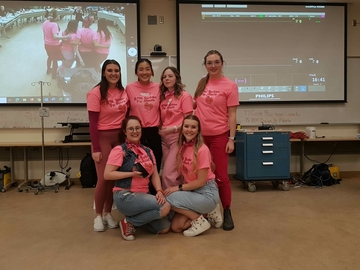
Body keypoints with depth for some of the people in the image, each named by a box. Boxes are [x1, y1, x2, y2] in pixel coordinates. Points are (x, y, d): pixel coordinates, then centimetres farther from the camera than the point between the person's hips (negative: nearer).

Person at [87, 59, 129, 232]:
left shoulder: (124, 92, 6)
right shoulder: (96, 93, -10)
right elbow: (93, 123, -12)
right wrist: (95, 148, -15)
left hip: (120, 137, 5)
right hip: (103, 138, -5)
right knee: (103, 178, -4)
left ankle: (108, 213, 23)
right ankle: (98, 216, 15)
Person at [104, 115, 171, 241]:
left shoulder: (148, 151, 12)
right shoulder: (119, 150, -7)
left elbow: (155, 175, 7)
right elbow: (107, 174, -13)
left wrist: (159, 191, -11)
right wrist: (132, 174, -17)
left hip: (143, 196, 7)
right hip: (125, 196, -6)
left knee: (164, 228, -6)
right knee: (165, 207, -24)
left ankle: (138, 216, 17)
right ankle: (129, 222, -5)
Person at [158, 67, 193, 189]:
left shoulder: (185, 96, -7)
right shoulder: (163, 96, 11)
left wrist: (173, 129, -19)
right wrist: (160, 129, 1)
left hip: (178, 138, -6)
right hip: (164, 138, 6)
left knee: (168, 174, -10)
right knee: (172, 173, 10)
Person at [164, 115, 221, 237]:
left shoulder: (202, 150, -18)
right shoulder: (183, 148, 3)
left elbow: (201, 181, -16)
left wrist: (179, 188, -14)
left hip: (207, 193, -7)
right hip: (192, 191, 7)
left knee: (170, 198, -22)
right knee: (176, 227, -3)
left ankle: (200, 220, -5)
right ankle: (202, 213, 16)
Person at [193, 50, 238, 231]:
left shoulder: (230, 86, -6)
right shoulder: (202, 83, 7)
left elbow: (232, 115, -7)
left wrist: (231, 138, -12)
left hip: (219, 136, -4)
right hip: (200, 135, 5)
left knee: (221, 176, 0)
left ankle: (227, 212, 15)